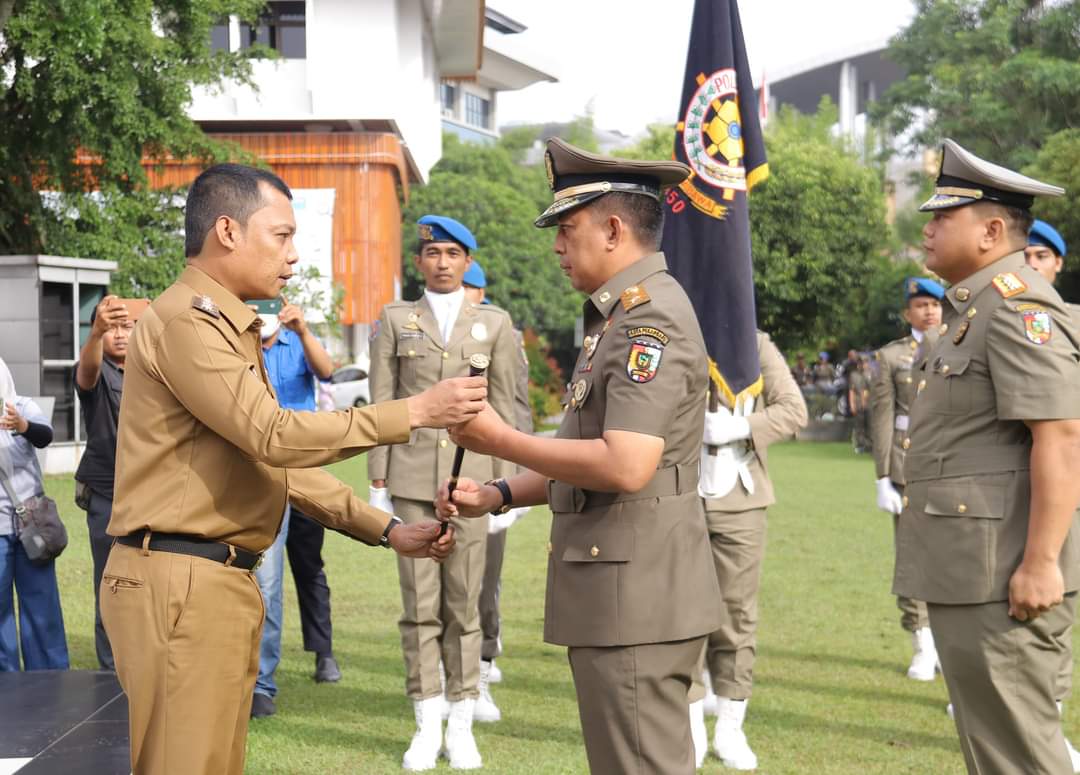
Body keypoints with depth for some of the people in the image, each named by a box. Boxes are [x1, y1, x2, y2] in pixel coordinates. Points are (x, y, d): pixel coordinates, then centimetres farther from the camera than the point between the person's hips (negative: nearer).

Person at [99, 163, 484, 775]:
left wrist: (385, 530, 11)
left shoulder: (226, 326, 21)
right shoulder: (188, 320, -12)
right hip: (182, 582, -10)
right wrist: (414, 413, -18)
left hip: (220, 581, 10)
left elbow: (278, 459, 19)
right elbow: (275, 436, -20)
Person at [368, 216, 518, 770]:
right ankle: (427, 725, 9)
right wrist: (378, 482, 0)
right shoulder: (395, 320, 8)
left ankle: (462, 725, 10)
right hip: (411, 479, 0)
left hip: (470, 479, 0)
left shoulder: (495, 324, 9)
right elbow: (381, 407, 6)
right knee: (419, 606, 1)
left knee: (464, 605, 2)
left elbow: (503, 410, 7)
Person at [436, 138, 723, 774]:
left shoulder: (651, 318, -15)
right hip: (620, 597, 10)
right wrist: (500, 495, 11)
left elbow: (625, 466, -25)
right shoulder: (620, 315, 18)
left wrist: (501, 440, -15)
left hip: (635, 599, -10)